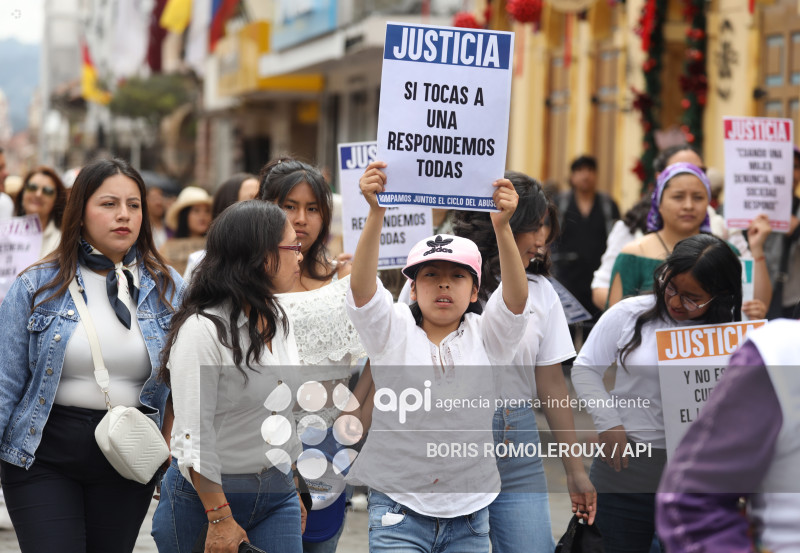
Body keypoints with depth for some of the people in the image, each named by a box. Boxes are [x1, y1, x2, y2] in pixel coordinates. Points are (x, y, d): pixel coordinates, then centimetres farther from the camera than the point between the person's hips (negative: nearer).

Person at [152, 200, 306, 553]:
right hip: (205, 496, -6)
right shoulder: (202, 330, -17)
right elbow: (193, 438, -20)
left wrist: (293, 490, 19)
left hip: (276, 493, 6)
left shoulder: (278, 321, 8)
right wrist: (221, 520, -22)